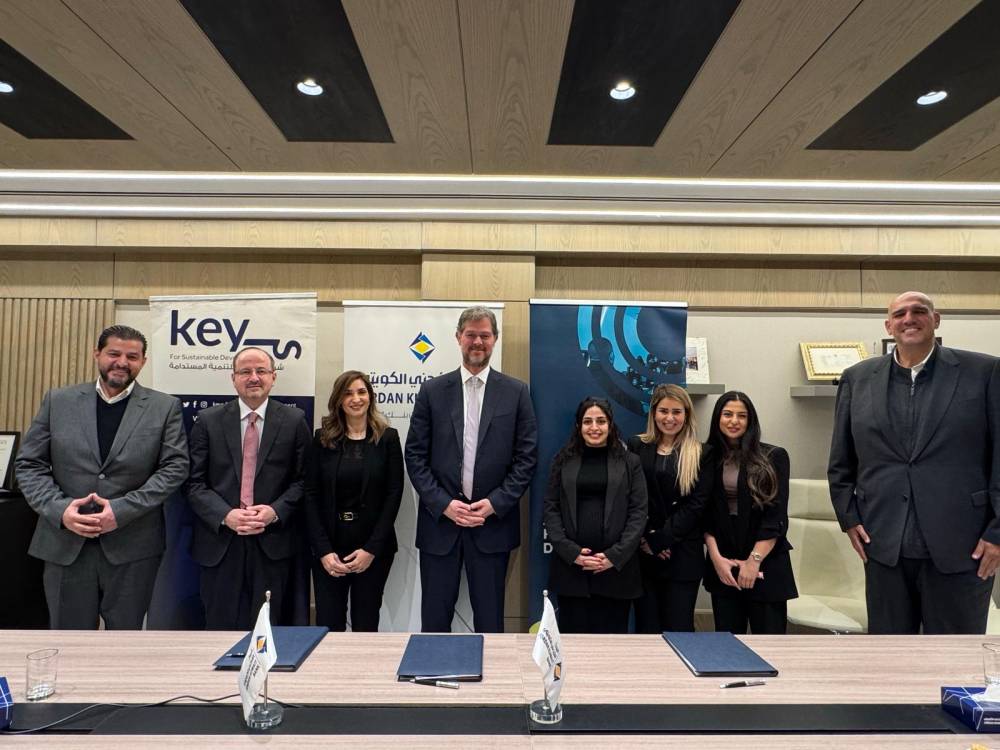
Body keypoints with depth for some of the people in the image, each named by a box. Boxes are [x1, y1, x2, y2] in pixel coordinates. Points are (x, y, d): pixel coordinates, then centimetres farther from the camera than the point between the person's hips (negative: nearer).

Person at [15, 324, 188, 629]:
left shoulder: (165, 407, 1)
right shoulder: (58, 401, 7)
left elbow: (175, 467, -5)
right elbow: (29, 464, 6)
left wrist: (122, 510, -15)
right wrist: (59, 510, -11)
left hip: (132, 548, -1)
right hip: (65, 545, 2)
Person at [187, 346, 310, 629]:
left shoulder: (294, 421, 2)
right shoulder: (208, 420, 4)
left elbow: (302, 479, 1)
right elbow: (195, 482, 1)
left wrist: (276, 511, -13)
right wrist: (225, 515, -13)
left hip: (272, 542, 0)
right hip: (219, 542, 1)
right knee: (220, 628, 10)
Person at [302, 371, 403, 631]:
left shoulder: (388, 438, 0)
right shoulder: (322, 438, 3)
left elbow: (394, 494, -3)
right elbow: (310, 495, 0)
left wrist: (371, 549, -10)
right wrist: (323, 550, -9)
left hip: (373, 545, -1)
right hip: (328, 545, 1)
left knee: (366, 624, 8)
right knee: (327, 625, 3)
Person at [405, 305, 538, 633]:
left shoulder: (516, 392, 2)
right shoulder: (432, 390, 3)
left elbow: (527, 456, 0)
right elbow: (415, 455, 1)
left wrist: (495, 503, -9)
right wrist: (444, 504, -8)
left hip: (493, 522, 0)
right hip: (440, 520, 1)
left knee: (489, 620, 11)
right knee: (434, 619, 11)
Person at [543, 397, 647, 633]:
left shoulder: (630, 462, 7)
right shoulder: (563, 461, 9)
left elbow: (638, 513, 2)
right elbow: (550, 509, 4)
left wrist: (615, 555, -9)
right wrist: (571, 552, -8)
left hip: (616, 567, 0)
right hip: (570, 566, 1)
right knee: (573, 633, 4)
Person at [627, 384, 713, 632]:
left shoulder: (701, 454, 3)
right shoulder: (636, 447, 5)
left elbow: (697, 504, -4)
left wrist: (662, 539, -10)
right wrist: (644, 539, -10)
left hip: (683, 554, -1)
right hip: (642, 553, 1)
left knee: (679, 627, 5)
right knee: (646, 626, 8)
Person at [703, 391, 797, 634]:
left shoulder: (773, 457, -2)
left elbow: (776, 517, -6)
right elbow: (706, 515, 4)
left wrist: (754, 560, -11)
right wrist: (716, 557, -6)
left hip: (766, 565, -2)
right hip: (722, 566, 2)